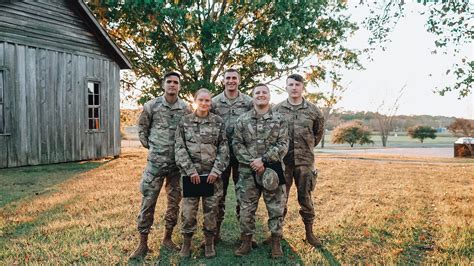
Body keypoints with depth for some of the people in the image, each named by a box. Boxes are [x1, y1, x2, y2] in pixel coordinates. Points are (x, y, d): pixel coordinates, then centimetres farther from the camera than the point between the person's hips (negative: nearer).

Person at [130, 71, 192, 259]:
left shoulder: (186, 109, 1)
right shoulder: (152, 106, -2)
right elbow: (142, 127, 10)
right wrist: (148, 145, 6)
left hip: (177, 163, 2)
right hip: (155, 162, -2)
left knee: (174, 202, 10)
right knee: (148, 201, 1)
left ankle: (167, 238, 26)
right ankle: (143, 243, 13)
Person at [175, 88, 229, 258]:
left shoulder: (218, 122, 3)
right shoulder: (185, 121, 2)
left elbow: (223, 148, 1)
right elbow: (180, 148, -2)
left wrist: (216, 170, -9)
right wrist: (190, 170, -11)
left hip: (212, 173, 0)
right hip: (190, 172, 0)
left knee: (211, 208, 7)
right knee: (188, 209, 3)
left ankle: (209, 242, 22)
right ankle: (186, 242, 21)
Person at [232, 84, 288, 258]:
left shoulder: (279, 119, 3)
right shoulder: (243, 120, 6)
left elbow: (283, 145, -5)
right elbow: (237, 144, 1)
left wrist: (263, 160, -16)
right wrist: (252, 162, -12)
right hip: (248, 172, 1)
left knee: (276, 208, 5)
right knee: (246, 208, 7)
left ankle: (276, 242, 21)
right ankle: (246, 242, 22)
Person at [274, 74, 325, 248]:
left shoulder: (313, 110, 3)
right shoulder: (277, 109, 0)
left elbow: (319, 131, 17)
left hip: (305, 161, 1)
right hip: (282, 160, 0)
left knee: (305, 198, 9)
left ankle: (309, 233, 23)